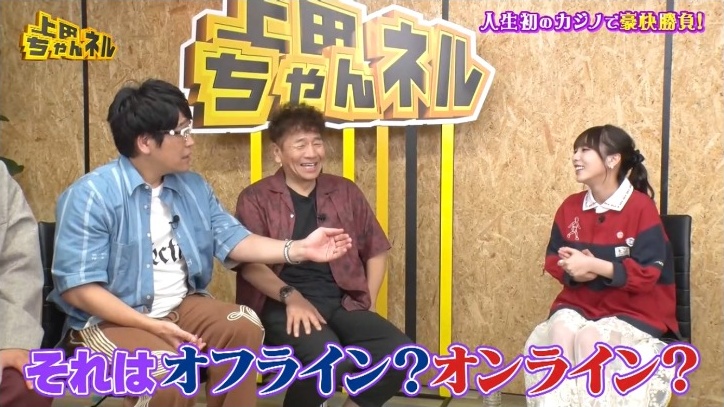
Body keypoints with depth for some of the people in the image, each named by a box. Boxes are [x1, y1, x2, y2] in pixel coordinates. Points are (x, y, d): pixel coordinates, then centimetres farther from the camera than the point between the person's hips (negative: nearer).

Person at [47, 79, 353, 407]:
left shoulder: (193, 187, 8)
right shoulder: (91, 195, -14)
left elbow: (232, 240, 4)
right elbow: (78, 287, -18)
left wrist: (298, 249, -11)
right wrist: (153, 326, -25)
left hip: (183, 306, 6)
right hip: (111, 319, -6)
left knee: (244, 328, -19)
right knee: (166, 369, -33)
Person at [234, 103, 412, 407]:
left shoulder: (345, 192, 15)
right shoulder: (256, 198, 5)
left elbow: (376, 251, 19)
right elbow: (248, 263, -6)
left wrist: (367, 305, 7)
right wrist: (291, 296, -20)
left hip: (342, 303, 4)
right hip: (282, 306, -4)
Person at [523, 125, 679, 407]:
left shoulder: (641, 207, -11)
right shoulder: (570, 206, 6)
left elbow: (648, 273, -16)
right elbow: (552, 259, 11)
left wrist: (593, 266, -24)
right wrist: (571, 270, -13)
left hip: (633, 310, -4)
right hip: (579, 303, 4)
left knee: (589, 339, -33)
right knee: (560, 332, -30)